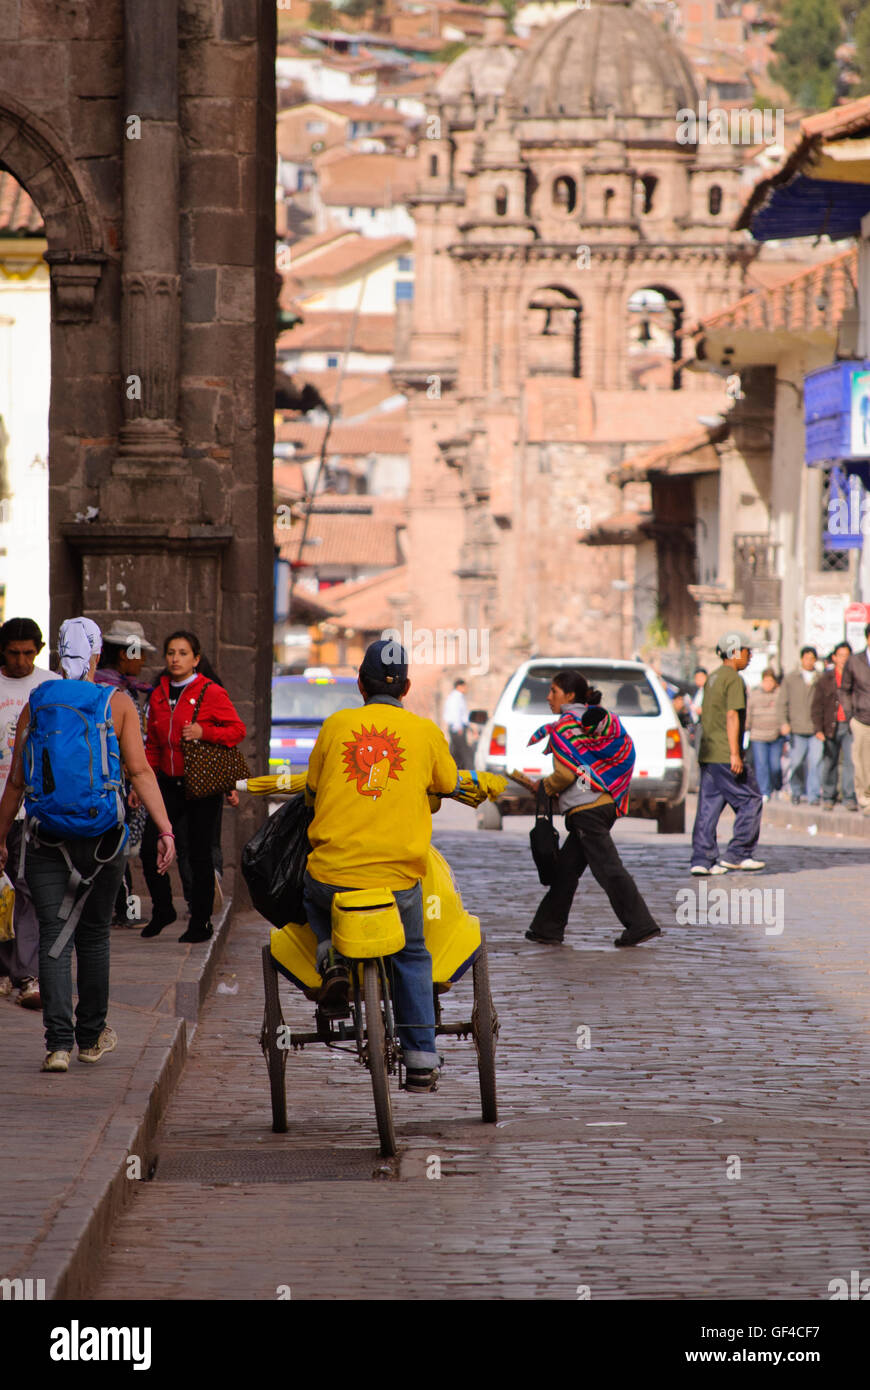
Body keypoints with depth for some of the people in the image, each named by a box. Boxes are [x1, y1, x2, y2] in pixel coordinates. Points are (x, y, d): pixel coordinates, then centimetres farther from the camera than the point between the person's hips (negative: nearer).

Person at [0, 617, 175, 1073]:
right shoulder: (117, 704, -1)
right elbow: (140, 771, -9)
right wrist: (165, 831, -10)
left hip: (46, 842, 0)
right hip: (102, 841, 0)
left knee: (54, 938, -1)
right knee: (94, 935, 15)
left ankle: (59, 1043, -14)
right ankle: (92, 1036, 27)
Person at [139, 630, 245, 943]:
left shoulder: (211, 693, -5)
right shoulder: (158, 695, 11)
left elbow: (238, 729, -5)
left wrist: (204, 732, -19)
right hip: (168, 782, 5)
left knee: (199, 855, 0)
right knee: (150, 848, -4)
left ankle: (201, 923, 11)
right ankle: (162, 910, 17)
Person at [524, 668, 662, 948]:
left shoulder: (565, 727, -9)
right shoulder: (596, 719, 16)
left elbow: (565, 774, -13)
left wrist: (544, 788, 6)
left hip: (586, 809, -10)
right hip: (606, 804, 10)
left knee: (608, 868, -10)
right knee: (565, 868, 13)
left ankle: (641, 925, -13)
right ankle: (547, 929, 16)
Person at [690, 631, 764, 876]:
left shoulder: (712, 678, 18)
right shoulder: (734, 679, -10)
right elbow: (732, 716, -18)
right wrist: (735, 754, -21)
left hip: (707, 754, 9)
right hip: (725, 755, -9)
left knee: (708, 807, 6)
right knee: (750, 801, 2)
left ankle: (702, 859, 1)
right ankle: (737, 854, 0)